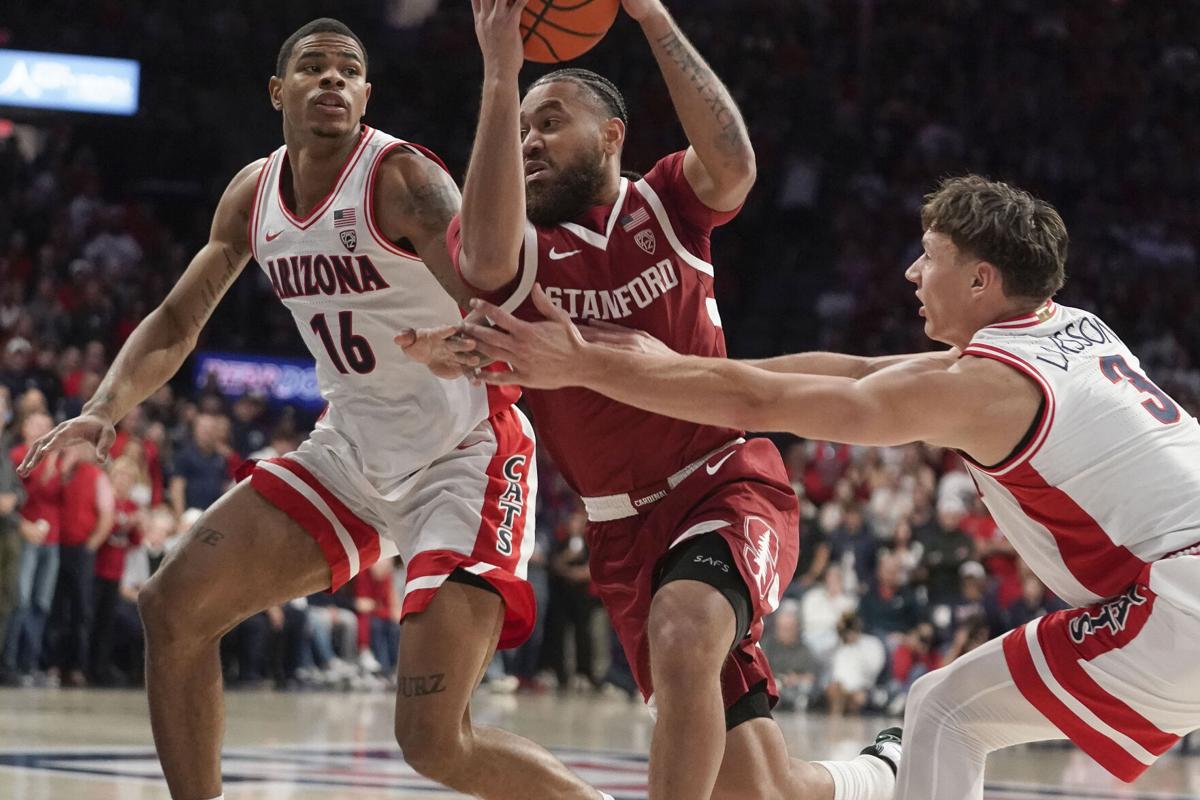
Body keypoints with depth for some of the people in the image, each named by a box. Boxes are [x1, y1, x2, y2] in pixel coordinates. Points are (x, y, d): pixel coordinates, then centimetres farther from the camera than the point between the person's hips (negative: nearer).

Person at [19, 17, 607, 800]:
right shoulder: (254, 193, 3)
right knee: (174, 605, 2)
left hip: (465, 456, -7)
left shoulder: (401, 178, -19)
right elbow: (178, 320, 13)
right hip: (355, 454, 8)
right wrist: (105, 410, -5)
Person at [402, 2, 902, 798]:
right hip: (626, 526, 2)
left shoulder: (664, 204, 1)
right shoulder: (520, 249, 1)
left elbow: (734, 163, -22)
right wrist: (500, 74, -27)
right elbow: (486, 261, -25)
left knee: (681, 639, -36)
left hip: (730, 485, -2)